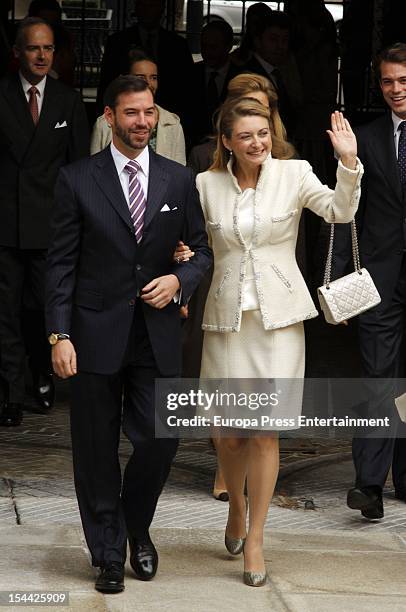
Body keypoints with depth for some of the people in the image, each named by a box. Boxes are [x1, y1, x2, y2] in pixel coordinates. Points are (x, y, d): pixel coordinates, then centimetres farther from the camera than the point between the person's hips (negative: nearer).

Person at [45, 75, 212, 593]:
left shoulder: (179, 180, 6)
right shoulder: (77, 180, -2)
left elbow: (202, 248, 12)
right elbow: (61, 263, -2)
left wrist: (179, 279, -9)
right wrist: (59, 335, -9)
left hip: (157, 334, 2)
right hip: (96, 333, -2)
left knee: (159, 440, 0)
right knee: (97, 450, 5)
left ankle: (136, 530, 28)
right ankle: (108, 556, 19)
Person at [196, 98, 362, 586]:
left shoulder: (293, 174, 0)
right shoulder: (207, 185, 4)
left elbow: (340, 211, -12)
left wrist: (349, 162, -24)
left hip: (278, 316, -1)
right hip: (227, 317, 2)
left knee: (265, 432, -5)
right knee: (229, 432, 5)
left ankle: (254, 541, 5)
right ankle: (236, 509, 34)